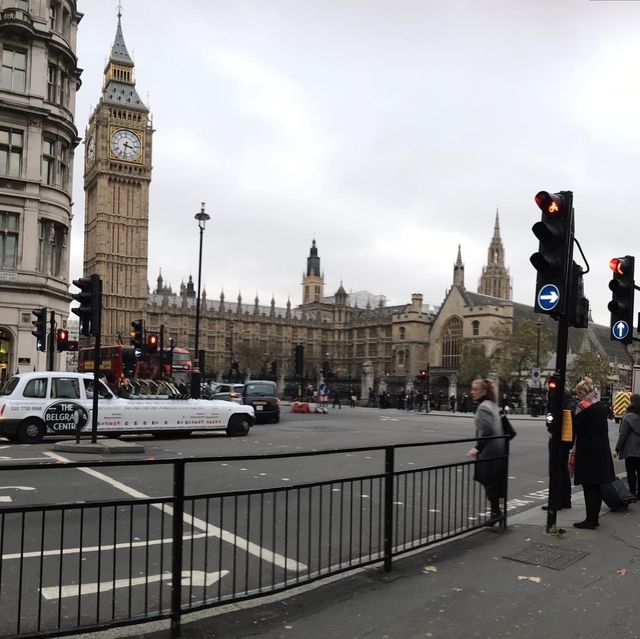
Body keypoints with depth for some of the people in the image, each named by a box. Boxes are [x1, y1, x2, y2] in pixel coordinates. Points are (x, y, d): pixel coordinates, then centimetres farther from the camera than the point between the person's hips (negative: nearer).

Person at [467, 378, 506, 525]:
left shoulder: (483, 407, -15)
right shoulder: (492, 405, 15)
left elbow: (486, 431, -22)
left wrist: (478, 447, -17)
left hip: (489, 451, -10)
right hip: (497, 449, 10)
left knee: (489, 481, -2)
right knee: (494, 482, 13)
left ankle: (495, 512, 3)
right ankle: (496, 511, 18)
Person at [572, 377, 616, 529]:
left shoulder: (583, 406, -14)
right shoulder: (601, 405, 10)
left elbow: (576, 429, -12)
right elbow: (604, 427, 14)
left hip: (588, 450, -8)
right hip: (602, 450, 8)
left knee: (589, 487, -3)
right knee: (598, 486, 13)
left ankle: (590, 520, 0)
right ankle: (594, 518, 21)